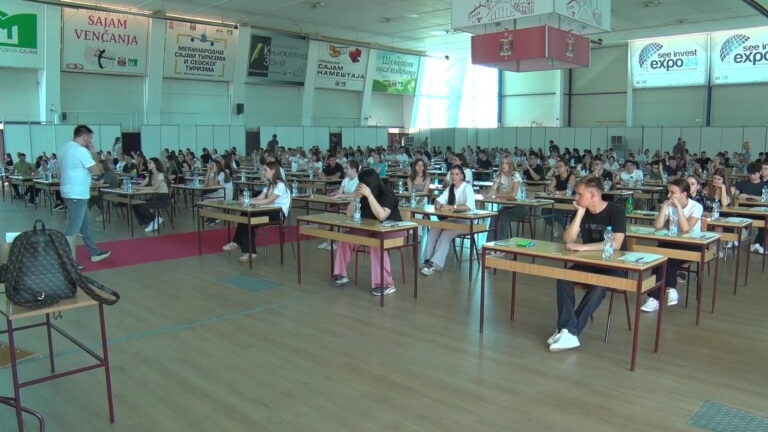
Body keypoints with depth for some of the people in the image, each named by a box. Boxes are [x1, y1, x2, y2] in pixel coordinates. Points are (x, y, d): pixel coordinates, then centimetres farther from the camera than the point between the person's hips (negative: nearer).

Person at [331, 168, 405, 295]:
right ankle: (341, 274, 5)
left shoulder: (387, 193, -20)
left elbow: (381, 216, -34)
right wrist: (357, 196, -19)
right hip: (371, 229, 7)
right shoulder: (363, 194, -2)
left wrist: (369, 195, -36)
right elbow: (349, 214, -5)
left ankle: (386, 284, -31)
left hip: (393, 229, -6)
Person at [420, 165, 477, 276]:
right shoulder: (450, 188, 14)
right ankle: (428, 260, -18)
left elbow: (470, 206, -26)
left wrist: (451, 207, -32)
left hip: (465, 221, -6)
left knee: (445, 234, -29)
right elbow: (440, 199, 4)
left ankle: (435, 263, -29)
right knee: (433, 229, -18)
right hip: (451, 219, 7)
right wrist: (437, 203, -21)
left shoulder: (467, 188, -10)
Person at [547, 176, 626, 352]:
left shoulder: (616, 211, -13)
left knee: (599, 286, -35)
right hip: (590, 263, 5)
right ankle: (568, 332, -29)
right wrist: (580, 213, -13)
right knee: (563, 279, -22)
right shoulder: (582, 212, 4)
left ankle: (570, 331, -28)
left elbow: (615, 244, -25)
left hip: (614, 266, -5)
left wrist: (583, 247, -30)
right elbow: (568, 239, -6)